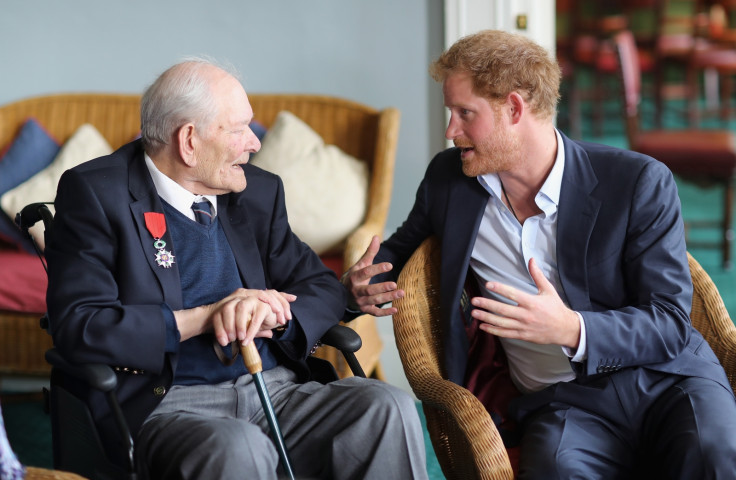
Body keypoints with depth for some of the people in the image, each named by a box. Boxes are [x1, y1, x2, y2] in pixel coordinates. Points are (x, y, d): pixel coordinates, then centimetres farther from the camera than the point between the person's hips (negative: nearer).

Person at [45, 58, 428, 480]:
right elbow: (78, 326, -13)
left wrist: (272, 314, -8)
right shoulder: (95, 192, -3)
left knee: (388, 407, -20)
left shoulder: (259, 191, 15)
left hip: (275, 387, 6)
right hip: (166, 404, -6)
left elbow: (324, 288, 16)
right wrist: (202, 318, -15)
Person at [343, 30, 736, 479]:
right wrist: (363, 282, 5)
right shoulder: (448, 180, 10)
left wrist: (572, 330, -25)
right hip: (561, 402, 2)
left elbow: (671, 324, -6)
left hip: (668, 378, -1)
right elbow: (402, 250, 30)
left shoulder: (641, 183, -3)